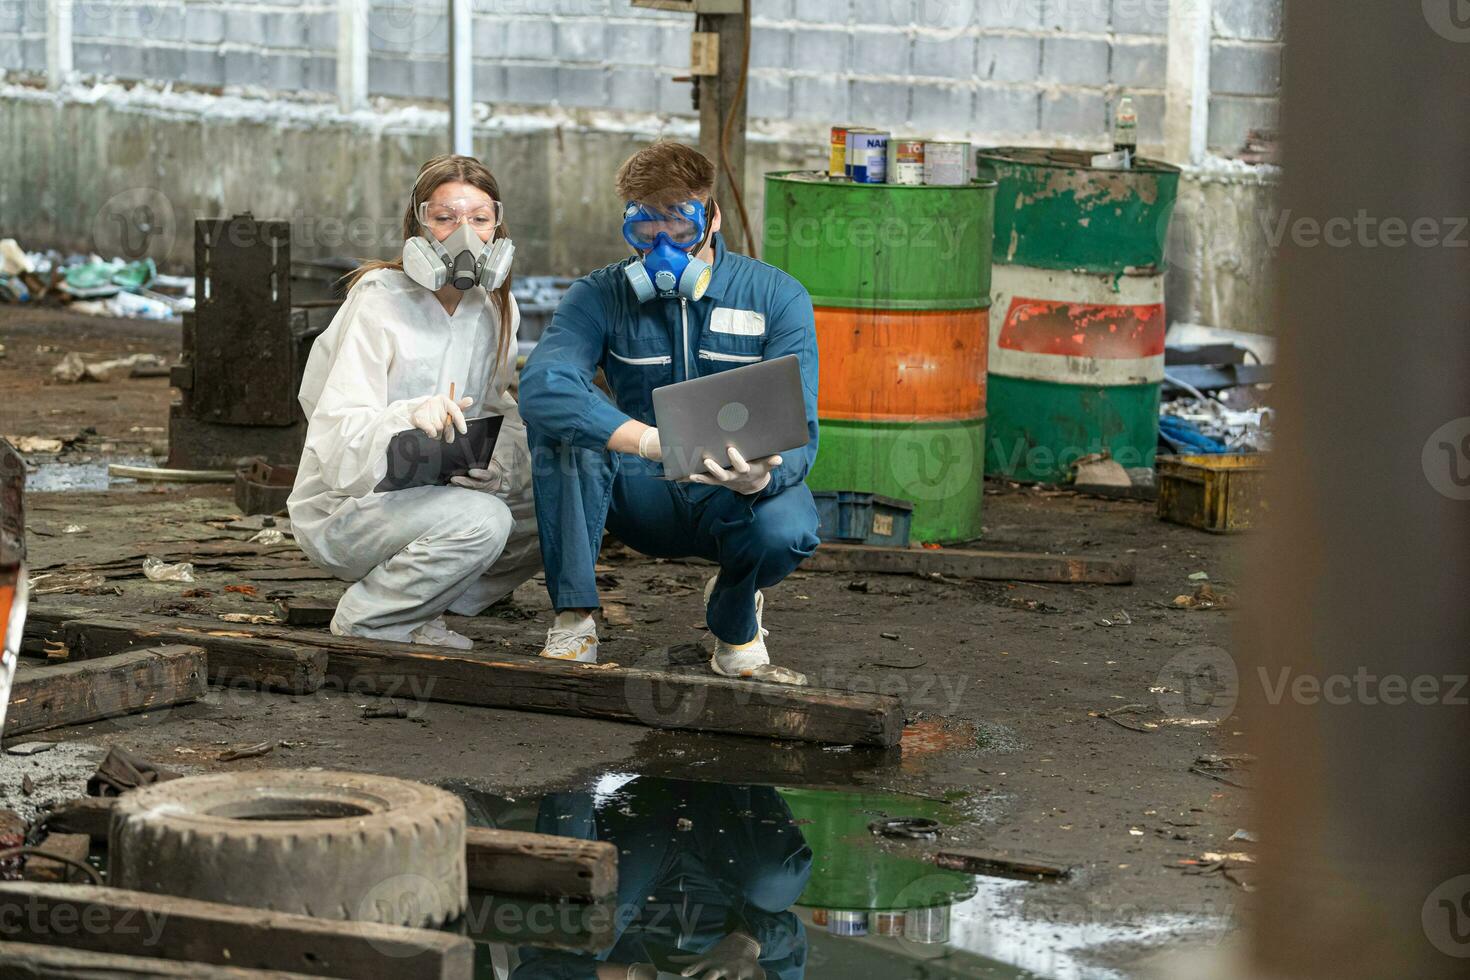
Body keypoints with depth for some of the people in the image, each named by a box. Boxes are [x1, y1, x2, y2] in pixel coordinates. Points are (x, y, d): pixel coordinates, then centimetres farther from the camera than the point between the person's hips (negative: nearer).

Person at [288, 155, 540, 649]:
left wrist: (500, 464, -17)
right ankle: (367, 617, -11)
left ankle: (427, 606, 0)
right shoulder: (378, 303, -19)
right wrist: (408, 417, -46)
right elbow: (337, 450, -26)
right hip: (341, 511, -8)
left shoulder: (496, 308, 3)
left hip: (425, 494, 8)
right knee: (481, 520, -32)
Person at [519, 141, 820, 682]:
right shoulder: (601, 297, -9)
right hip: (646, 495, 1)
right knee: (562, 426, -28)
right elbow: (541, 387, -30)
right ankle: (573, 624, -23)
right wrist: (650, 441, -46)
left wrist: (763, 476, -42)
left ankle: (736, 625, 1)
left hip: (737, 497, 0)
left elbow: (798, 430, -15)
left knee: (784, 529, -36)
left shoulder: (777, 297, -8)